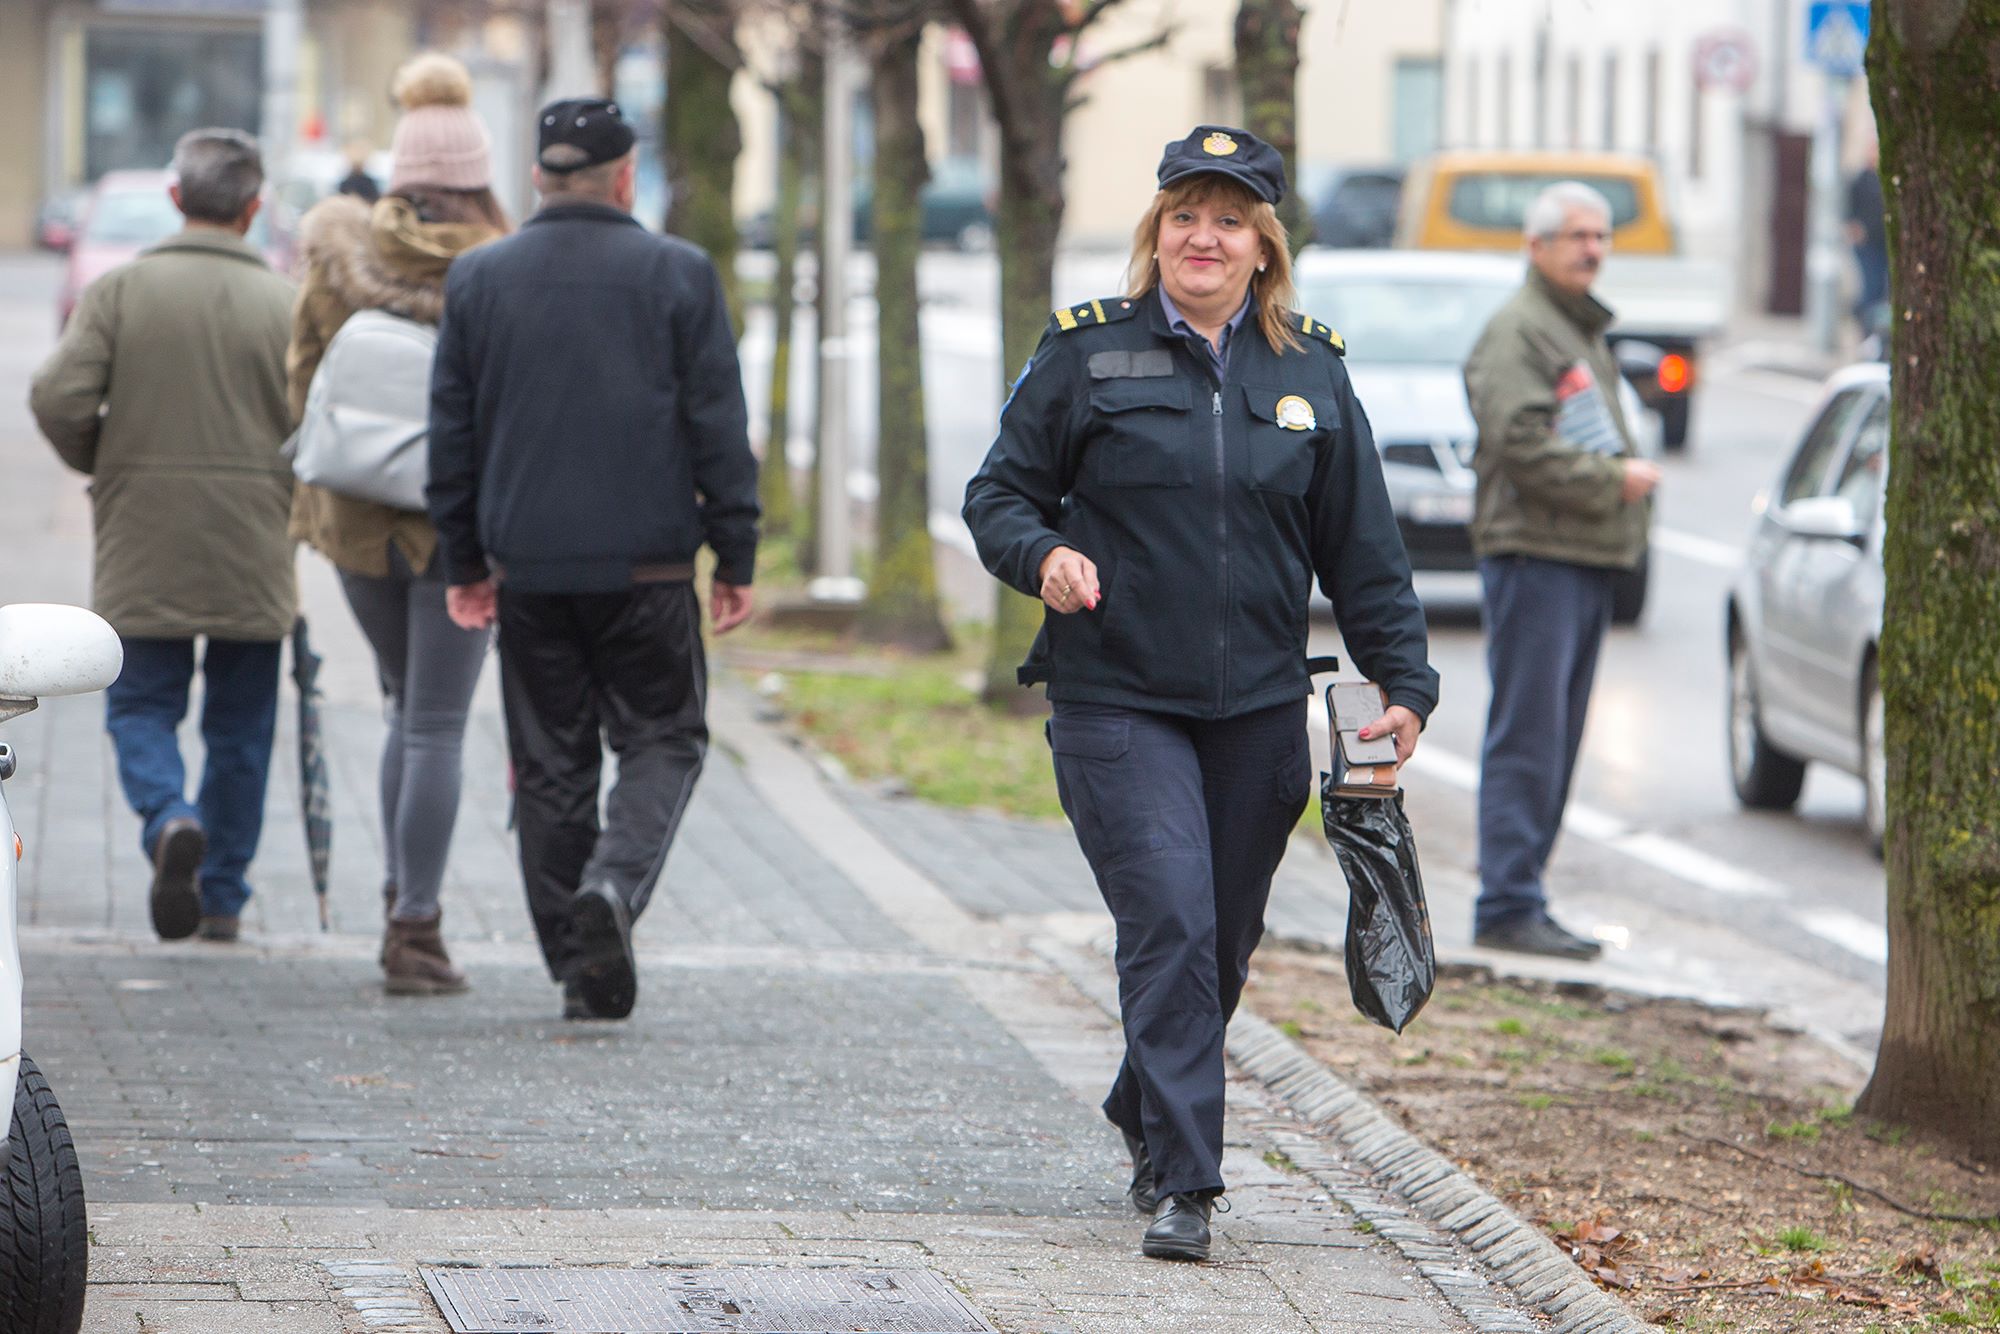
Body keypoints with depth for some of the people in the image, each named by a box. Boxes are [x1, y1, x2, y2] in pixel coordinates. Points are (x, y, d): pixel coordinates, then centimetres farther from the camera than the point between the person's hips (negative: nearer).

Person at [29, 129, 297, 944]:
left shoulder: (120, 291, -4)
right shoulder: (282, 303, -4)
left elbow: (57, 398, -11)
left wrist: (102, 465, 8)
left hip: (143, 547, -1)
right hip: (254, 555, 1)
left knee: (141, 706, 8)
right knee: (239, 725, 12)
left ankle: (169, 820, -21)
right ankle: (223, 898, 16)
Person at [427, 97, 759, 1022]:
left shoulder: (478, 279, 5)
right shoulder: (678, 276, -3)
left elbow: (452, 432, 7)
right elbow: (719, 428, -3)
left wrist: (464, 562, 14)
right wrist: (735, 559, 2)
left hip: (528, 564, 2)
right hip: (647, 563, -2)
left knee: (549, 762, 8)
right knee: (663, 737, 9)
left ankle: (578, 966, 9)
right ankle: (614, 883, -16)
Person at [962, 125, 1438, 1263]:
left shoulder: (1313, 372, 8)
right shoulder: (1087, 356, 1)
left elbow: (1364, 548, 12)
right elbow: (1000, 492, 6)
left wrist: (1407, 683, 6)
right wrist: (1043, 554, -16)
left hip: (1259, 709, 3)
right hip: (1118, 702, -3)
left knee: (1225, 943, 11)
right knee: (1171, 925, -16)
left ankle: (1145, 1114, 38)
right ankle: (1183, 1187, -15)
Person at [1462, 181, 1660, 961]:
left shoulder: (1586, 332, 23)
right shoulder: (1516, 332, -9)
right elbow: (1520, 443, -20)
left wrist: (1631, 475, 11)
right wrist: (1613, 479, -17)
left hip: (1588, 557, 10)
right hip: (1533, 553, -10)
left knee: (1556, 742, 11)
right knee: (1526, 740, -10)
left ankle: (1518, 901, 15)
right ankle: (1508, 908, -10)